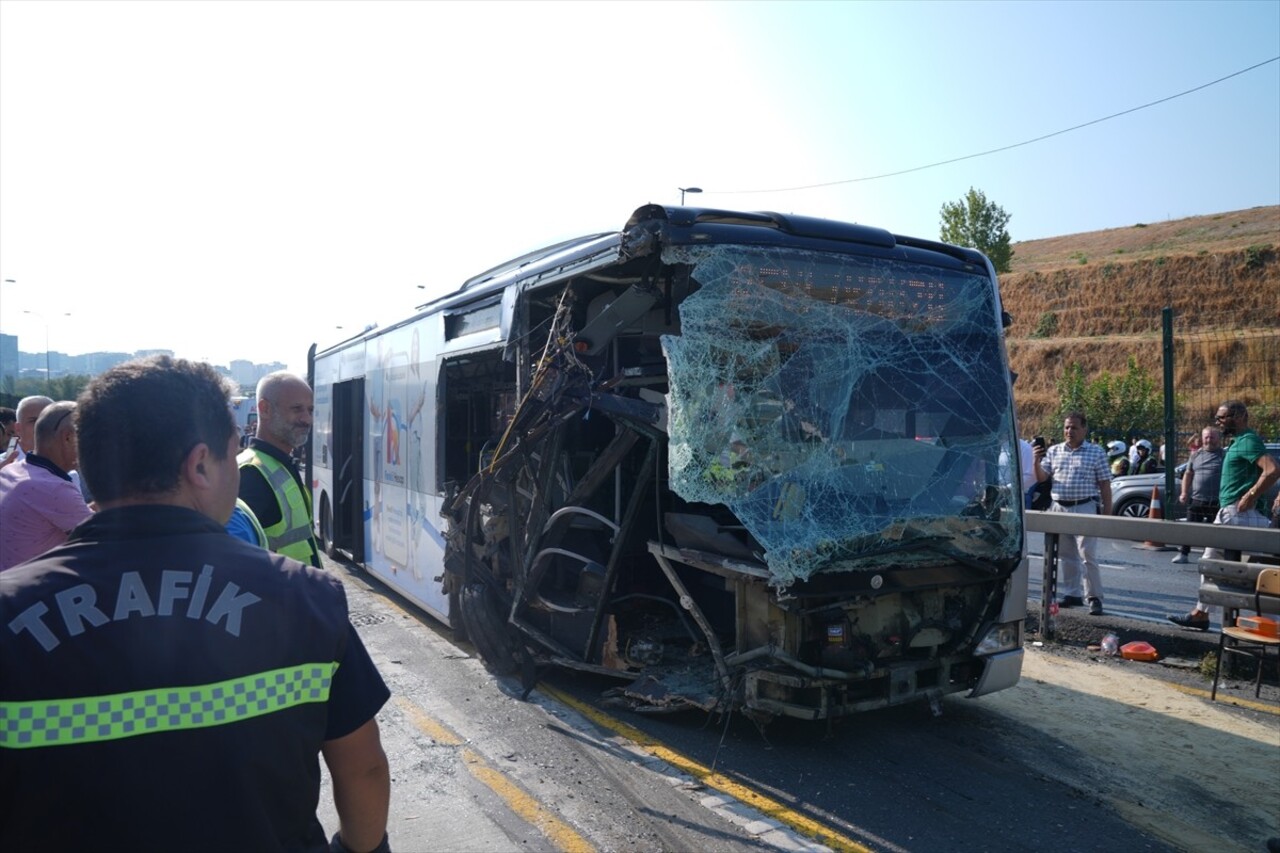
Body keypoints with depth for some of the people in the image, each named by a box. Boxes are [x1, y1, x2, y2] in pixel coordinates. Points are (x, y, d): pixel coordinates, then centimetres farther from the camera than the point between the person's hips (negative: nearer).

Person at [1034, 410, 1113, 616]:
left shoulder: (1096, 452, 0)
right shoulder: (1054, 451, 10)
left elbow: (1105, 485, 0)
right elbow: (1041, 478, 9)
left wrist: (1107, 514, -5)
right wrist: (1037, 462, -10)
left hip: (1085, 509, -4)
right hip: (1059, 508, 5)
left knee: (1087, 555, -8)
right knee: (1066, 555, 11)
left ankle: (1094, 597, -1)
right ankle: (1071, 594, 20)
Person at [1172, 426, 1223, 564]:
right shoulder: (1196, 455, 12)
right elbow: (1188, 474, 16)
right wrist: (1184, 492, 6)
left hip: (1216, 502, -3)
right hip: (1196, 500, 3)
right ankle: (1183, 554, 10)